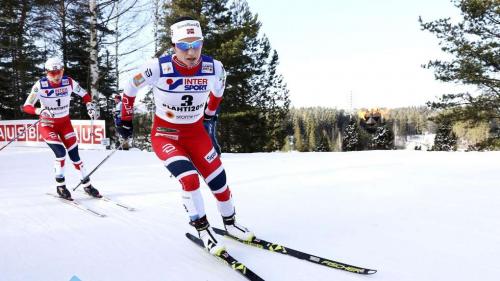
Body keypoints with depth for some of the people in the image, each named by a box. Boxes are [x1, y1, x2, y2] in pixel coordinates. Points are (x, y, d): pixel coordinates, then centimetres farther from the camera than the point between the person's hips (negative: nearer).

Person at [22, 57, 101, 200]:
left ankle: (87, 185, 16)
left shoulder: (69, 82, -12)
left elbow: (84, 94, 5)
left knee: (74, 154, 1)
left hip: (65, 123, 3)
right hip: (47, 124, -3)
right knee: (60, 152, -19)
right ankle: (60, 186, 0)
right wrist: (40, 111, -40)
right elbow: (26, 107, -21)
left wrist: (90, 106, -13)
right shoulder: (40, 85, -20)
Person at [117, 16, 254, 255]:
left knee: (219, 180, 3)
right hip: (165, 135, -3)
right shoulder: (158, 67, -26)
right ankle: (202, 230, -1)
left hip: (196, 133, 4)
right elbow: (130, 87, -6)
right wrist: (126, 118, 6)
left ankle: (230, 223, 30)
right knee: (190, 179, -23)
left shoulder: (214, 68, -17)